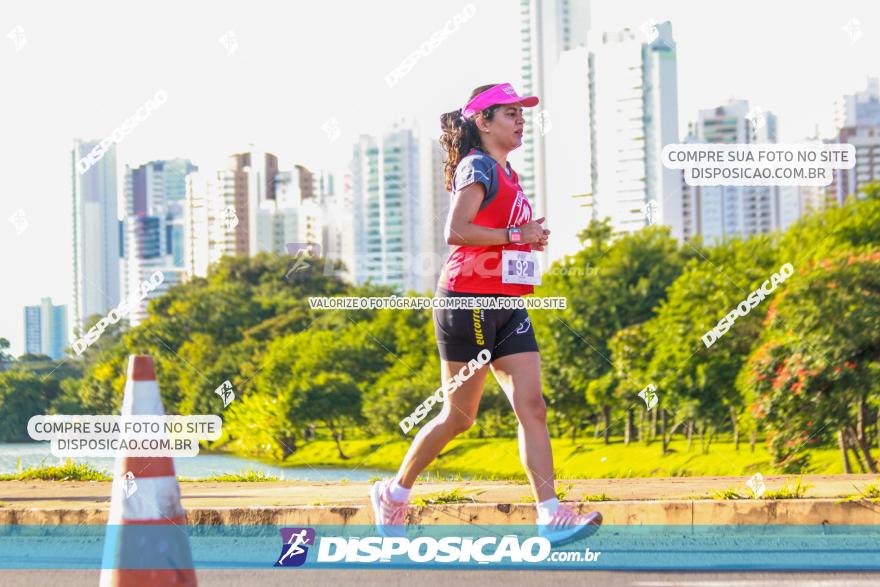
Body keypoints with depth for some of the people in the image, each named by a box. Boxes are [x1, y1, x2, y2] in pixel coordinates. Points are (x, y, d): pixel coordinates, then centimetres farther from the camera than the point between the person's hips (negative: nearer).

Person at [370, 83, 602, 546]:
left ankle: (551, 516, -13)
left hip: (506, 307, 8)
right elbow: (456, 230, -22)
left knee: (532, 407, -5)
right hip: (468, 299, -8)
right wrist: (518, 235, -17)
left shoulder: (506, 173, 18)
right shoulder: (478, 167, -9)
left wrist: (531, 239, 15)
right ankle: (394, 494, 19)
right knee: (459, 416, 0)